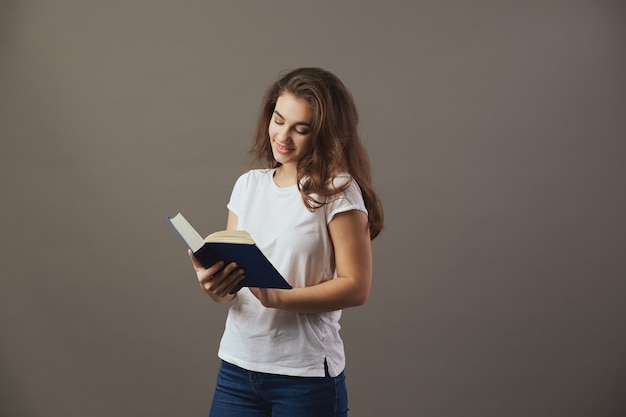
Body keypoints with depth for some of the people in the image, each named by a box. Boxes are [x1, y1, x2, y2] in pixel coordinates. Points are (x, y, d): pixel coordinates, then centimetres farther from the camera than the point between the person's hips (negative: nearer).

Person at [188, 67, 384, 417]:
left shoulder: (337, 191, -9)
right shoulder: (248, 184, 7)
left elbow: (356, 286, -13)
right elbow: (231, 266, 8)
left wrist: (276, 297, -24)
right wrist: (217, 286, -15)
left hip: (306, 376, -4)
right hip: (237, 365, 5)